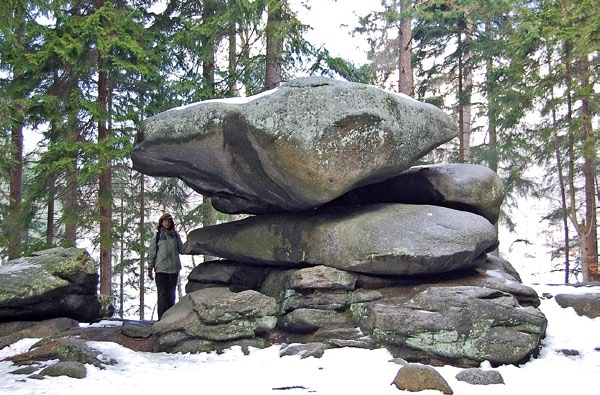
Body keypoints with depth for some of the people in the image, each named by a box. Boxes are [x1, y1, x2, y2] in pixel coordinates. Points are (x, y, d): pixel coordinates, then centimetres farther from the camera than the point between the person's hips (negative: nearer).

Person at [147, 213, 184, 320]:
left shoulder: (175, 235, 11)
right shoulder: (157, 236, 4)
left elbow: (181, 249, 14)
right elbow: (151, 252, 5)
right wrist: (150, 268, 1)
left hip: (174, 268, 3)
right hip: (161, 269, -3)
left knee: (171, 294, 8)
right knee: (162, 294, -5)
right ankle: (162, 318, -3)